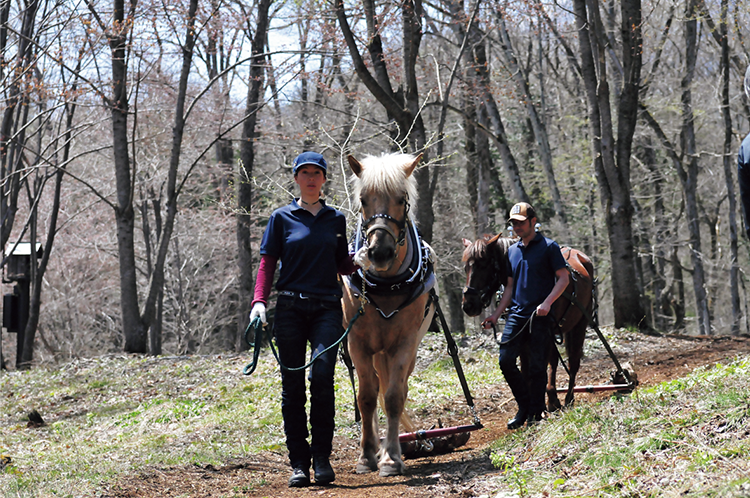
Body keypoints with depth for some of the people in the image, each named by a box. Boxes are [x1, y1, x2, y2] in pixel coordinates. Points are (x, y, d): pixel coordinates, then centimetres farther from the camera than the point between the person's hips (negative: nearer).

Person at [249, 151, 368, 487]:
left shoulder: (336, 219, 13)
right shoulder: (282, 218, 6)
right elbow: (267, 264, 3)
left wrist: (358, 261, -3)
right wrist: (259, 301, -10)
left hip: (327, 308, 1)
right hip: (291, 307, -1)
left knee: (322, 376, -15)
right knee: (293, 386, 0)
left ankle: (322, 458, -7)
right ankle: (298, 463, 6)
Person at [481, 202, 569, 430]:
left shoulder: (549, 247, -1)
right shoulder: (512, 251, 16)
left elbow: (563, 278, -5)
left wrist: (547, 302, -19)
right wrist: (496, 315, 12)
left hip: (541, 316, -5)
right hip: (516, 314, 5)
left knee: (537, 366, -4)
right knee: (505, 360, -5)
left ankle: (535, 413, 7)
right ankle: (524, 407, 10)